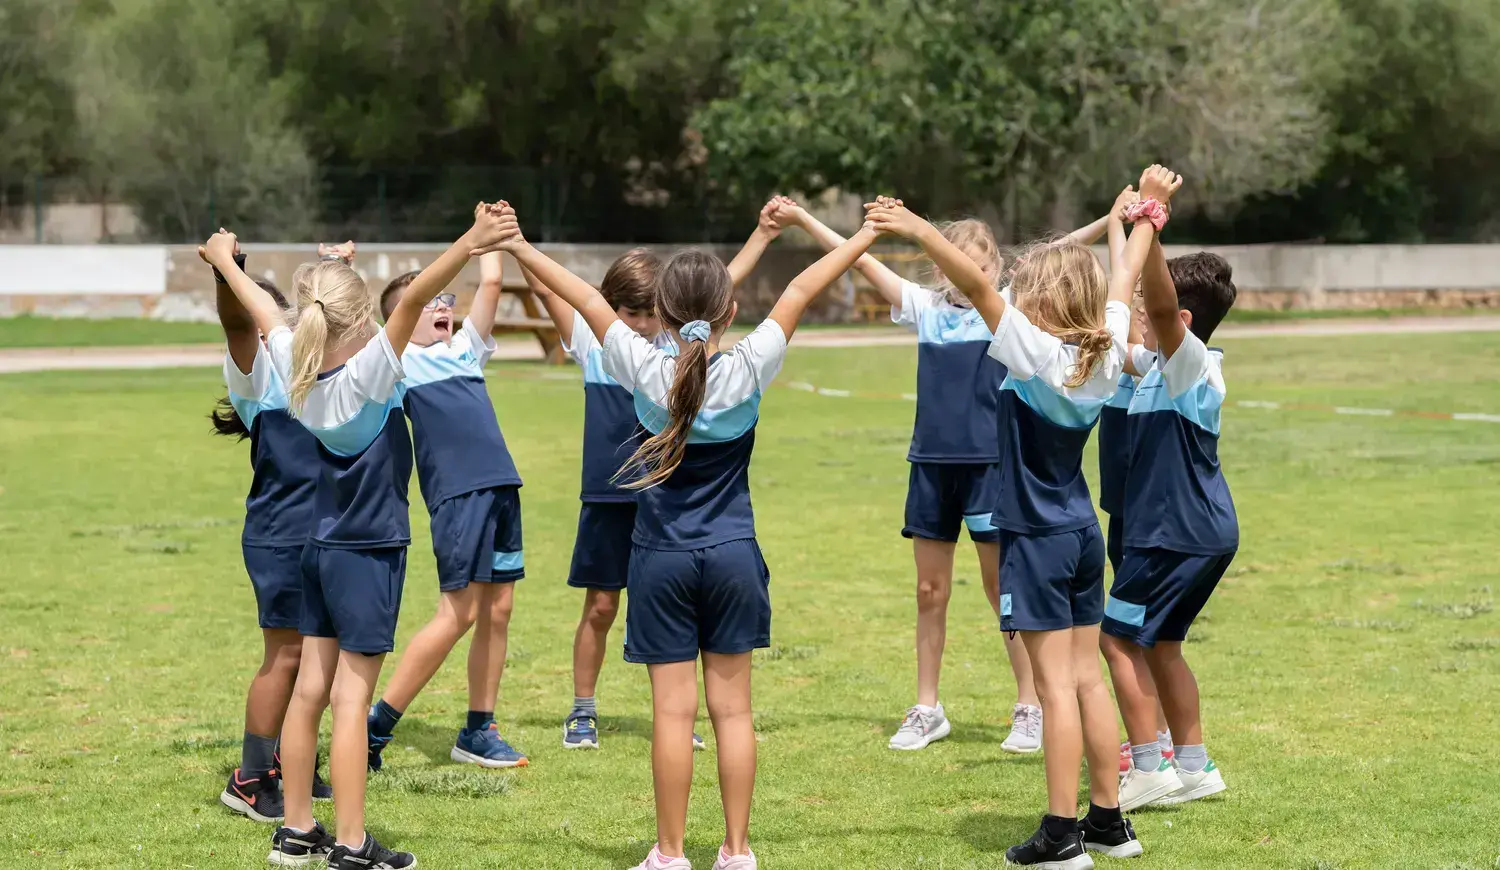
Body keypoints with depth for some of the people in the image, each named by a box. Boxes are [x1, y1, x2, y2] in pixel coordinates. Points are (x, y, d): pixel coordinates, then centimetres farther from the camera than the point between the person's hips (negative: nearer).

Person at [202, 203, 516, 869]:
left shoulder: (297, 371, -3)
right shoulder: (368, 373, -20)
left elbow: (264, 312, 15)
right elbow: (413, 299, -34)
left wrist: (225, 259, 32)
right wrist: (468, 247, -46)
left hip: (321, 548, 7)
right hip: (368, 553, -7)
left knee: (311, 687, 12)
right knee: (352, 697, -5)